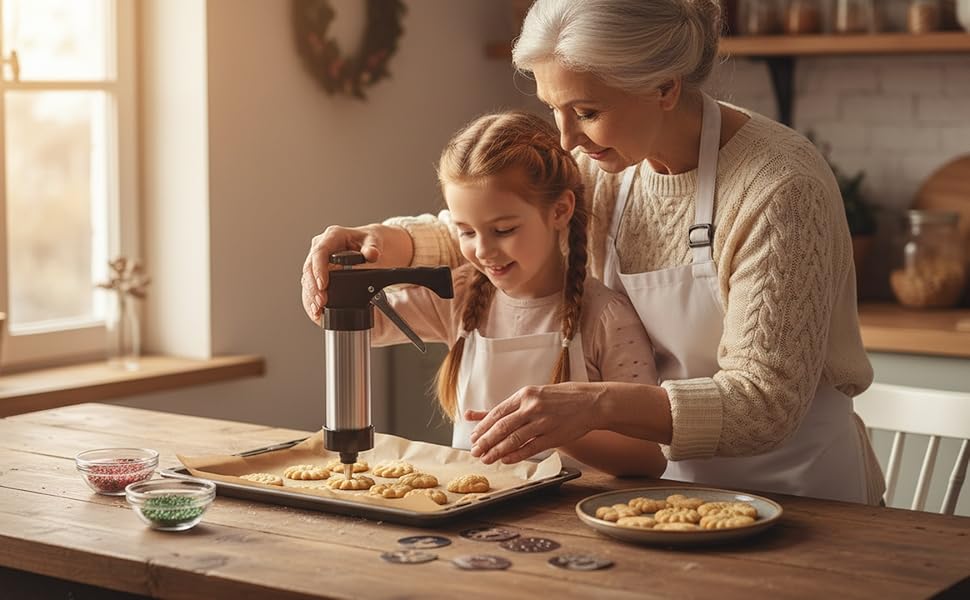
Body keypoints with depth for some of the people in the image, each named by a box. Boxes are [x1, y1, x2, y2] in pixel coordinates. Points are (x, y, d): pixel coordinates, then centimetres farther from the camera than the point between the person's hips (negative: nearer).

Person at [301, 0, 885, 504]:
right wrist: (382, 240, -12)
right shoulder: (605, 163, -2)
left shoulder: (780, 188, -22)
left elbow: (764, 403, -25)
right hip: (672, 480, 6)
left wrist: (596, 404, -39)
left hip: (797, 493, -5)